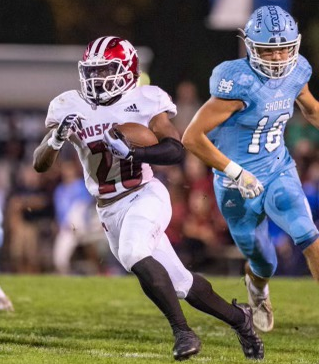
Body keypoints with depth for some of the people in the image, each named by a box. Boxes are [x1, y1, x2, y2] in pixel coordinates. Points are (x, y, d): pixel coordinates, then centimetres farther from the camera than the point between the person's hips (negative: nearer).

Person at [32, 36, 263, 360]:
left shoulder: (144, 101, -8)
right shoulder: (70, 108, 0)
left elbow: (176, 150, -19)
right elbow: (40, 164, -2)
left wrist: (130, 151, -33)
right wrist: (56, 138, -23)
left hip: (145, 196, -4)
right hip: (110, 210, 4)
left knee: (133, 253, -34)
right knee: (180, 284, 8)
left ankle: (181, 330, -24)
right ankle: (238, 318, 30)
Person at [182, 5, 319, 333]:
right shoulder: (239, 84, -27)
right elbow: (192, 137, -26)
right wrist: (236, 173, -26)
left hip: (279, 173, 4)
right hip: (240, 186, -4)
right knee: (264, 265, 13)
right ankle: (257, 287, 50)